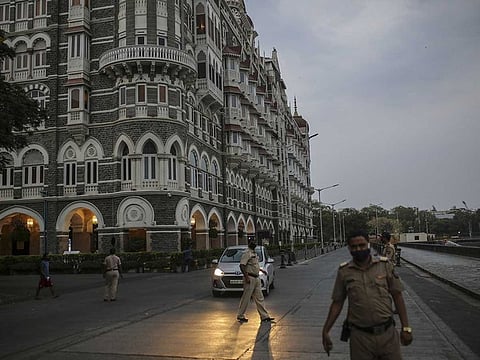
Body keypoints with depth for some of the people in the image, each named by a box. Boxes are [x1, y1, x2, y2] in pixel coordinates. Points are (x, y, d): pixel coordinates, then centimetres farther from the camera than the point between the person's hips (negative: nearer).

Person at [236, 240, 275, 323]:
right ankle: (240, 316, 12)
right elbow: (242, 265, -22)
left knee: (259, 298, 10)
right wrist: (246, 277, -25)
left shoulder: (254, 253, 15)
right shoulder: (247, 253, -14)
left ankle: (264, 316, 14)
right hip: (250, 278, -9)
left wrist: (261, 269, 21)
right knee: (246, 297, 0)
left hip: (256, 278, 9)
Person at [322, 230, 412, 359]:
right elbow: (337, 303, 4)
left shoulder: (385, 265, -2)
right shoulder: (344, 271, -2)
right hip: (360, 336, 0)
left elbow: (397, 296, 3)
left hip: (387, 333, 0)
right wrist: (325, 331, 1)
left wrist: (406, 328, 0)